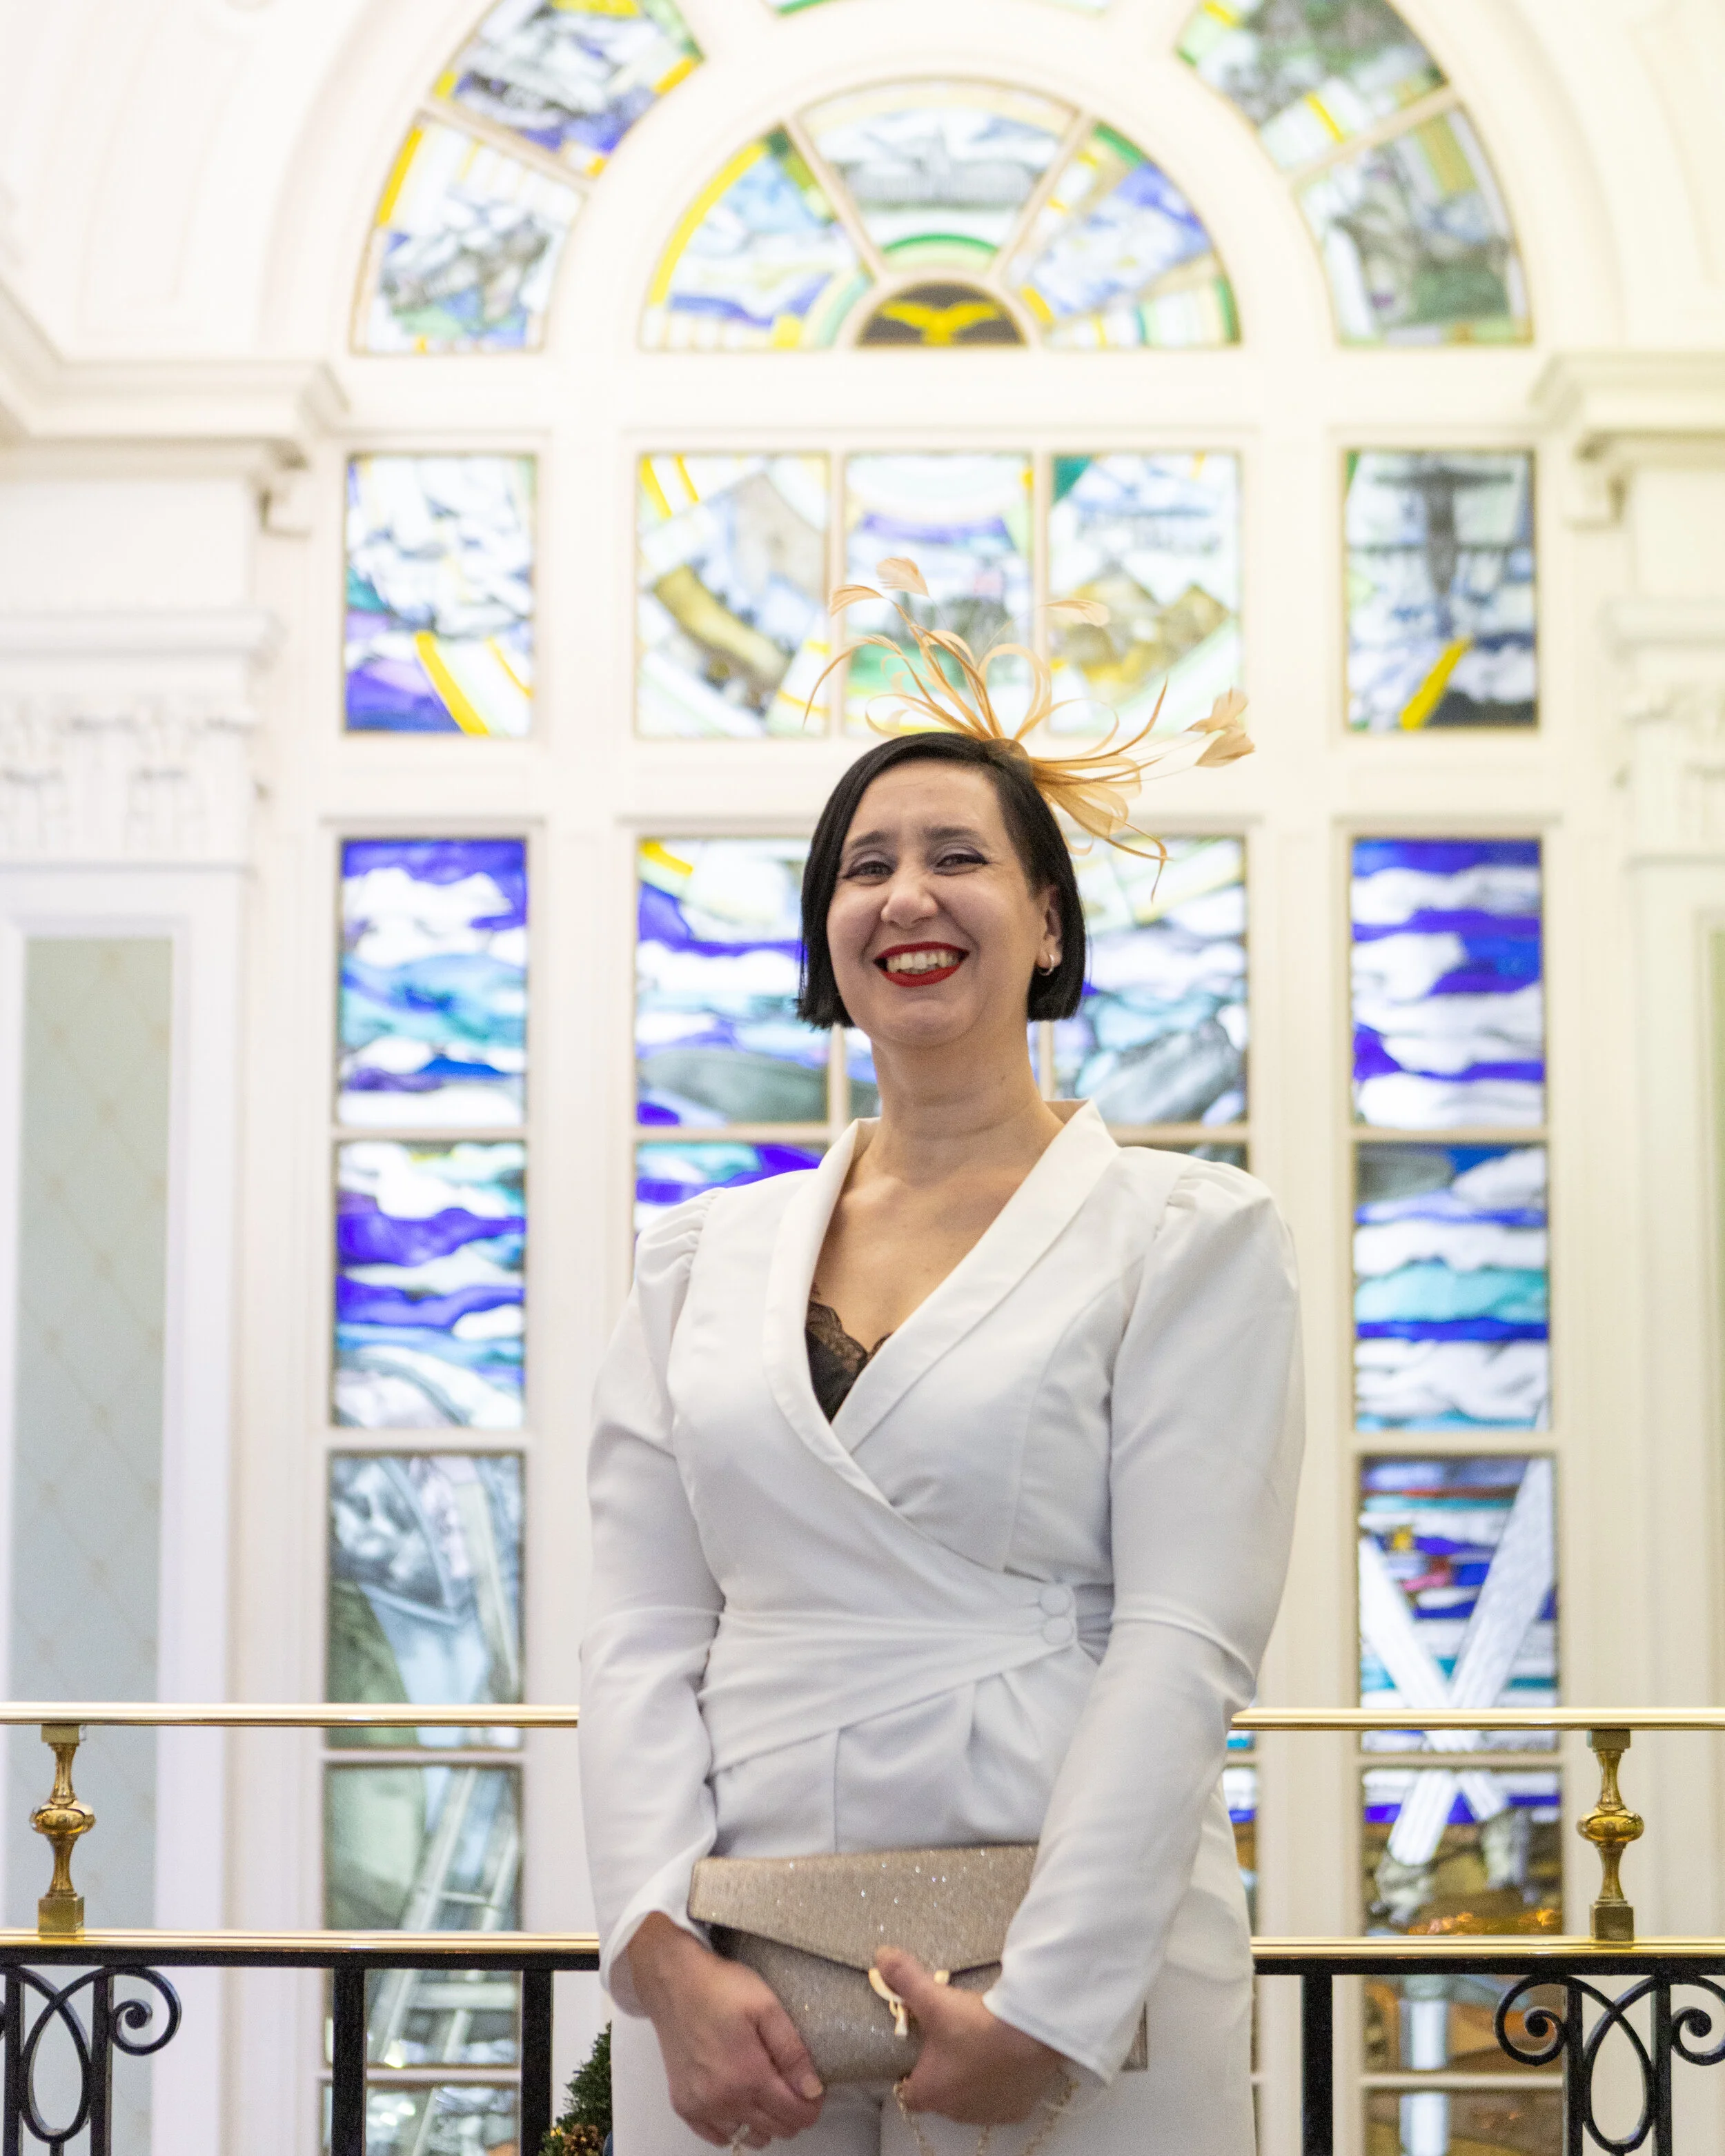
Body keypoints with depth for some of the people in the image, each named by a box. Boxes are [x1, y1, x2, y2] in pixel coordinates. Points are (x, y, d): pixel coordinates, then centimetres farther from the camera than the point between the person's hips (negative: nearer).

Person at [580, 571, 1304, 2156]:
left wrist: (1049, 2008, -17)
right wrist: (666, 1956, -10)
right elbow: (639, 1637, 5)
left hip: (1078, 1972, -3)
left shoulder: (1189, 1236, 1)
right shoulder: (703, 1258, 11)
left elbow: (1185, 1642, -8)